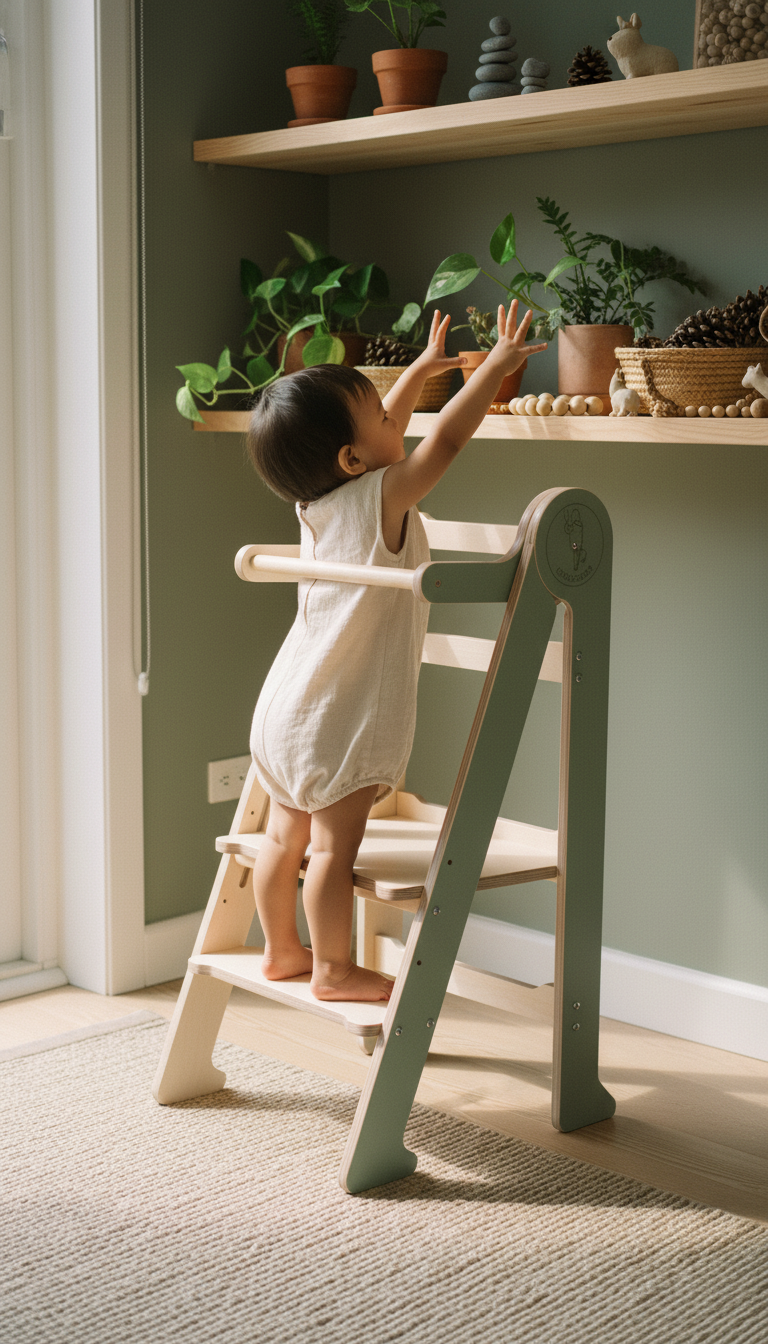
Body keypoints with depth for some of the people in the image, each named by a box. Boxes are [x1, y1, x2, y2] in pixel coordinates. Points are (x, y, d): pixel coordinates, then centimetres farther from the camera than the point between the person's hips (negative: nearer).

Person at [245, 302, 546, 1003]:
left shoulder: (318, 502, 7)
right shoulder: (383, 499, -16)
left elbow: (384, 432, 22)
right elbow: (445, 438, -15)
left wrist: (421, 369, 30)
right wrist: (497, 365, -4)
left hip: (284, 709, 9)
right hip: (338, 717, -8)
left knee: (286, 835, 17)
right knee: (336, 843, 0)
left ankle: (281, 949, 30)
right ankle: (334, 969, 9)